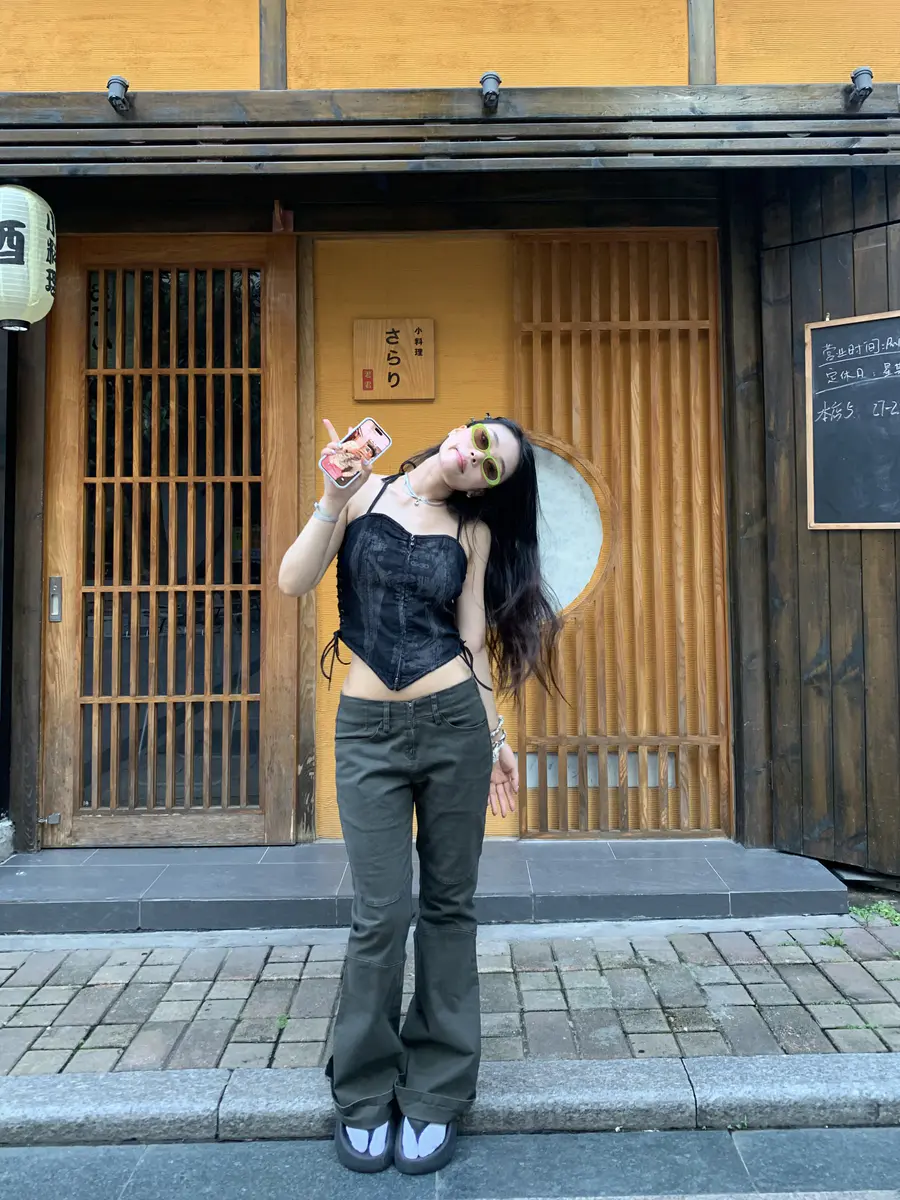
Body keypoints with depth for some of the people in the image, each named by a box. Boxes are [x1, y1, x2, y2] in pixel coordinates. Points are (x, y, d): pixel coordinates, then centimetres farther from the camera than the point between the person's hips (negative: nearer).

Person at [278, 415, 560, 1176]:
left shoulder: (474, 530, 6)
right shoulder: (364, 493, 3)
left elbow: (473, 638, 8)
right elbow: (294, 582, -5)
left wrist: (495, 735, 8)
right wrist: (335, 499, -14)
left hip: (454, 724, 2)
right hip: (368, 730, -1)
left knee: (448, 906, 9)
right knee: (381, 916, 2)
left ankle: (435, 1096, 26)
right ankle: (364, 1097, 24)